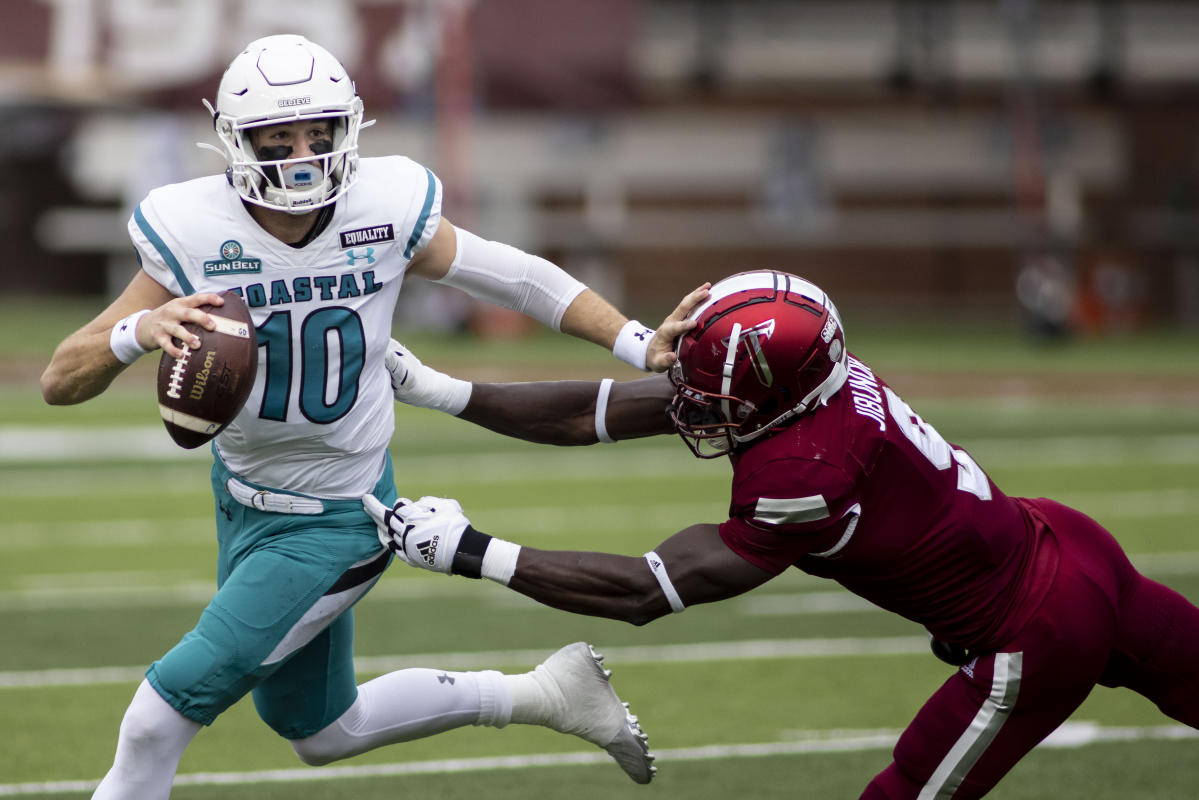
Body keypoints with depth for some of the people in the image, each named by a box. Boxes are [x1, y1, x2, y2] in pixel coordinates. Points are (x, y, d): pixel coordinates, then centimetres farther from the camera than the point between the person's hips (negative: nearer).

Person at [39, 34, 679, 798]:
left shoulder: (387, 210, -18)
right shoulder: (192, 235, -18)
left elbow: (516, 276, -4)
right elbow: (61, 381, -19)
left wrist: (640, 344, -10)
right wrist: (137, 331, -40)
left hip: (336, 519, -4)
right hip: (243, 497, 4)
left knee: (167, 708, -13)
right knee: (319, 731, 21)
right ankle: (544, 693, 37)